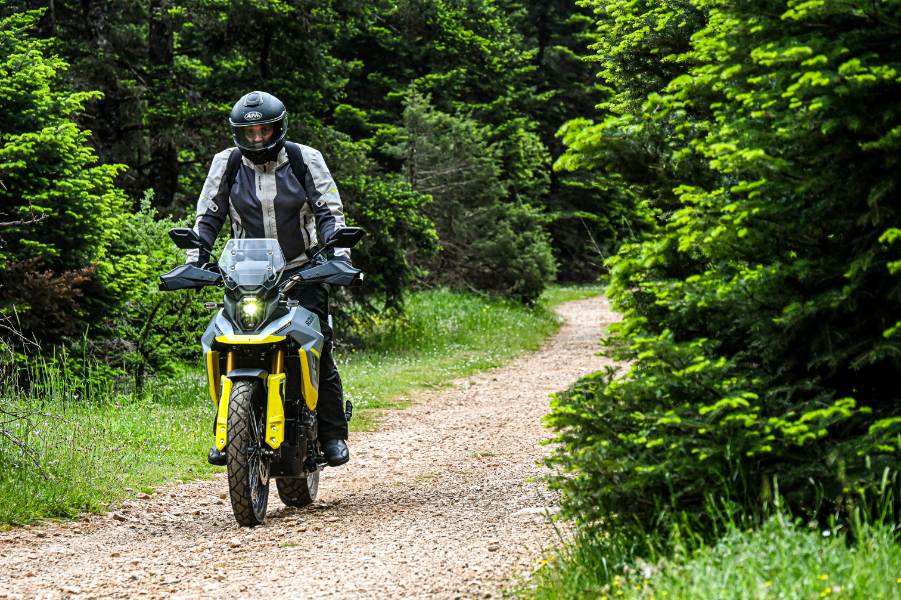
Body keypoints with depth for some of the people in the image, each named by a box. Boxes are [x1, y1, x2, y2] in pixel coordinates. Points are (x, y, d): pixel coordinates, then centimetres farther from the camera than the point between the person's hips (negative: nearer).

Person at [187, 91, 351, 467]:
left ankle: (332, 433, 1)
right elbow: (208, 216, 10)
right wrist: (195, 259, -3)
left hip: (302, 270, -1)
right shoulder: (227, 164, 3)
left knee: (318, 348, -9)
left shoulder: (305, 160, -1)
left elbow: (330, 211, 1)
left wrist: (338, 253, -14)